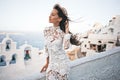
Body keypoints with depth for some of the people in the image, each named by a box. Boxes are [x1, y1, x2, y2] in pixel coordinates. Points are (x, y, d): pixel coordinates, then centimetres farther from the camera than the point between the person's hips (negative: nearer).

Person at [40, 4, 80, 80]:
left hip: (62, 63, -3)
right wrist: (47, 63, 13)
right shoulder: (47, 30, -1)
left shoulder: (63, 32, -10)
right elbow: (47, 47, 8)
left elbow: (65, 47, -28)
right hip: (52, 63, 3)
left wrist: (67, 30, -20)